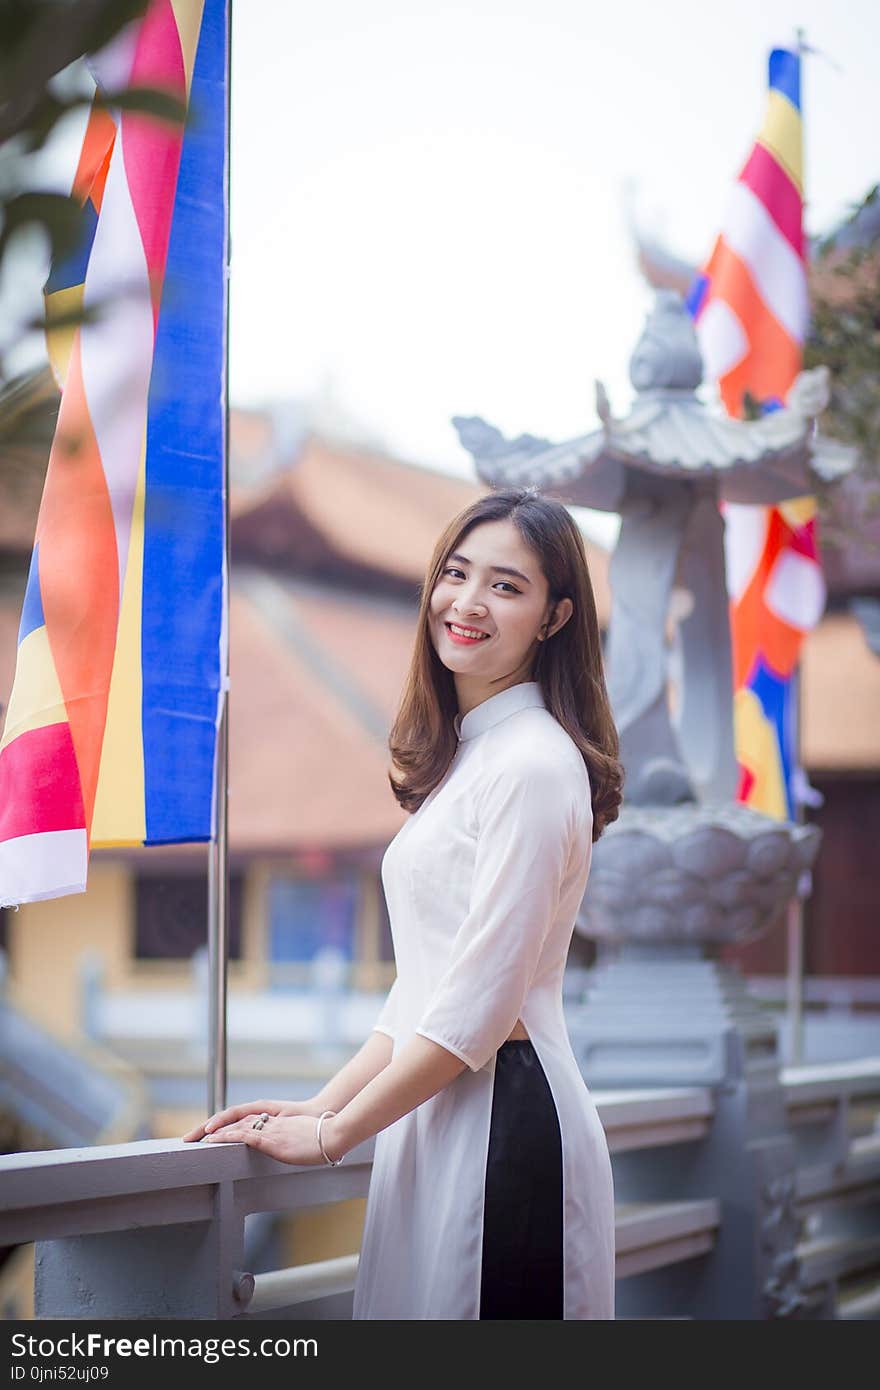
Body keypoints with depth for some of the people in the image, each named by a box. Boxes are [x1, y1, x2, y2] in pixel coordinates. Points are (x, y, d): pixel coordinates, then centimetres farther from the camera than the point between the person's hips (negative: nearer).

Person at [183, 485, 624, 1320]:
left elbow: (479, 1004, -16)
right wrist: (323, 1104, 10)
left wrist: (329, 1135, -9)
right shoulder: (463, 756, 17)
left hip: (504, 1118, -9)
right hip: (438, 1112, 9)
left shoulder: (533, 764, -13)